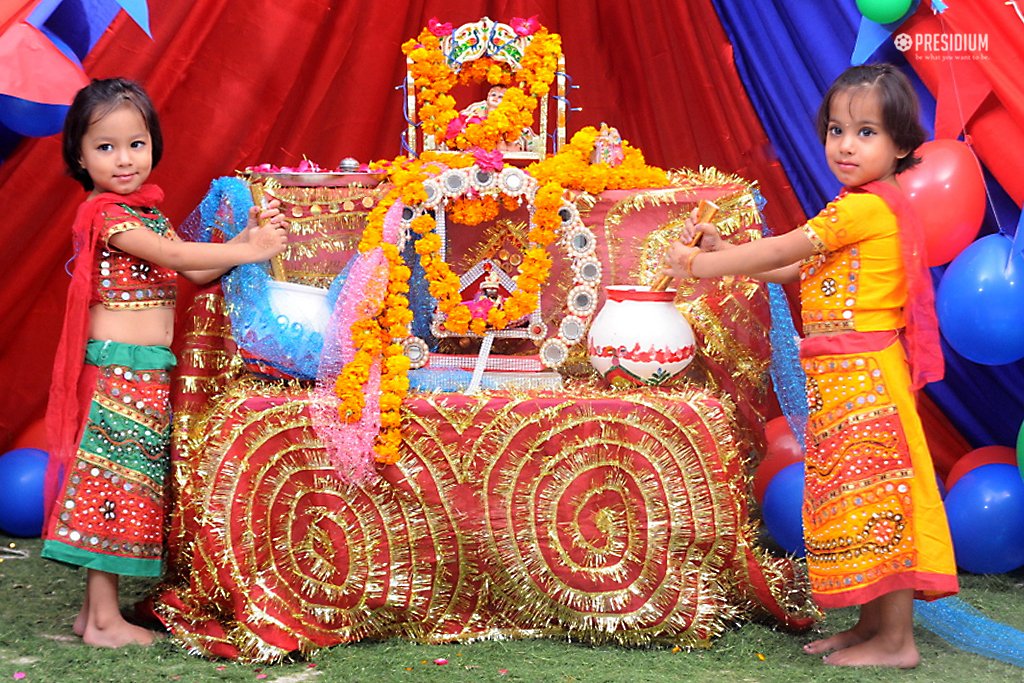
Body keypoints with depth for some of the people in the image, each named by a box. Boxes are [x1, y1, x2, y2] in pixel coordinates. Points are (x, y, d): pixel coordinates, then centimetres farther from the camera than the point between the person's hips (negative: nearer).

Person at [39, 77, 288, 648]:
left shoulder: (148, 214, 16)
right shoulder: (105, 214, -11)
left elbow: (194, 272, 10)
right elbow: (172, 255, -21)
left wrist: (250, 235, -1)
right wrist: (247, 251, -19)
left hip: (149, 371, 9)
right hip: (120, 367, -9)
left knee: (131, 479, 11)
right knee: (116, 479, -5)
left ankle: (96, 608, 18)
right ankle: (104, 620, 1)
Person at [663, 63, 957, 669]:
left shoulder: (864, 209, -15)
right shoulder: (874, 208, 17)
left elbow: (781, 251, -13)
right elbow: (792, 269, 18)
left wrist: (697, 264, -4)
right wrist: (722, 249, 13)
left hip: (861, 378, -10)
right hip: (848, 377, 10)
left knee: (869, 497, -5)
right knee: (865, 502, 14)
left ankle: (896, 640, 2)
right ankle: (875, 625, 22)